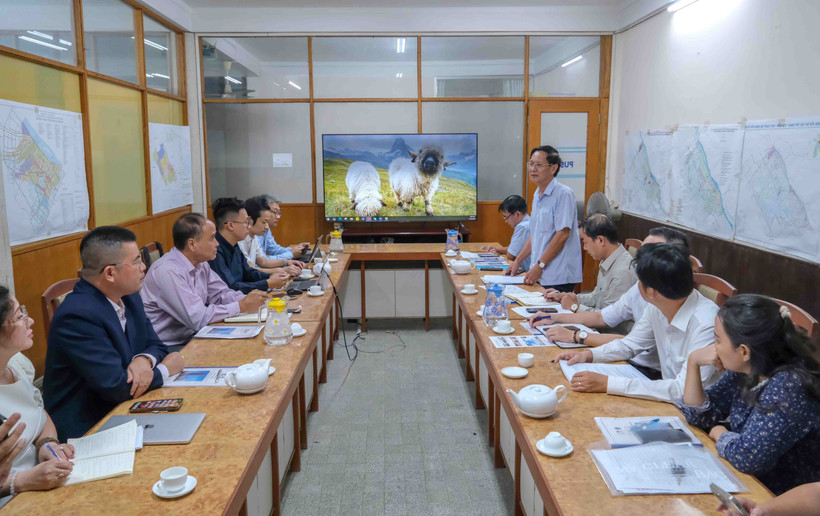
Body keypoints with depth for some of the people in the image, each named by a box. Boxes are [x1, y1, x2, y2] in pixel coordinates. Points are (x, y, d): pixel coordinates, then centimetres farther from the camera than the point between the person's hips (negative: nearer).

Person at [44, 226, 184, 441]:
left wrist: (145, 360, -14)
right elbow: (116, 386, -24)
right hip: (86, 429, -8)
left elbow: (155, 345, 10)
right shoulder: (77, 316, -23)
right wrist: (165, 369, -9)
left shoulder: (129, 297, 3)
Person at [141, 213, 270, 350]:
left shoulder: (201, 264, 5)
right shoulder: (169, 272, -23)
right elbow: (198, 318, -25)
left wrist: (249, 299, -7)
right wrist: (242, 306, -18)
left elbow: (221, 294, 13)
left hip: (190, 338, 8)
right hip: (167, 348, -8)